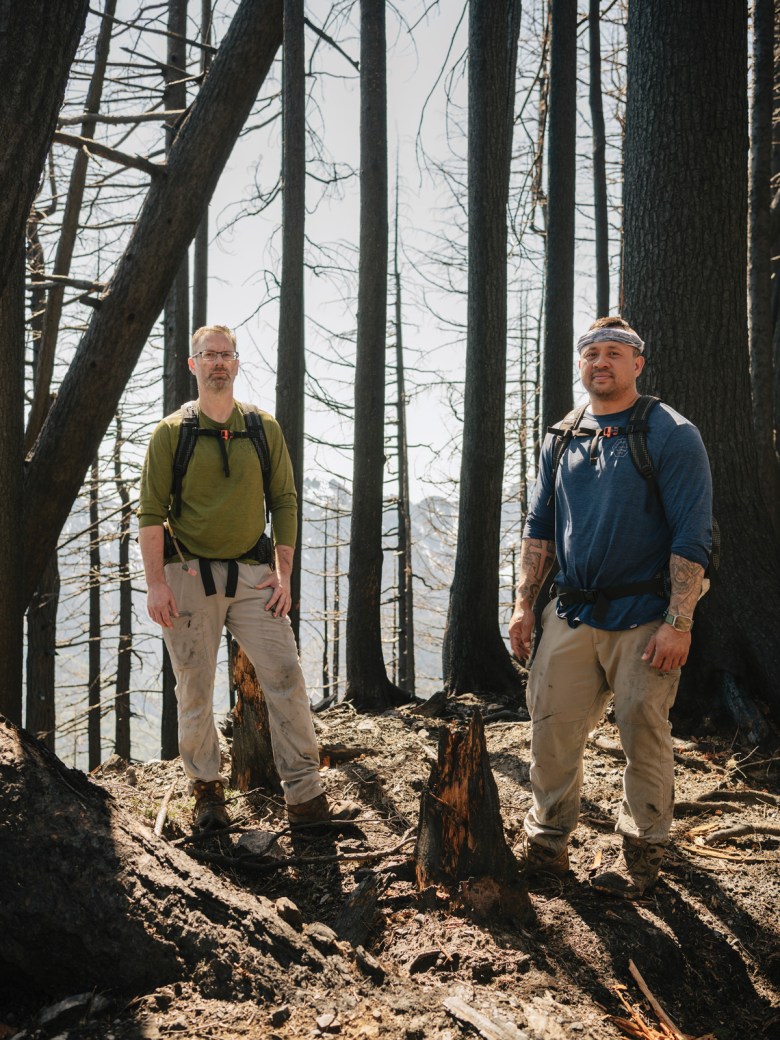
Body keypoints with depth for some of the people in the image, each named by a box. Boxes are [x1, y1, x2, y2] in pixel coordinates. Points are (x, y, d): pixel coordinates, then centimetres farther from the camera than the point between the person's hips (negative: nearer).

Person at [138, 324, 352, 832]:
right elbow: (151, 513, -1)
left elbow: (285, 503, 8)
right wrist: (156, 584, -9)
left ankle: (305, 795, 0)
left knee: (286, 677, -6)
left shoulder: (264, 429, 6)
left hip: (253, 574, 2)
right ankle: (207, 789, 23)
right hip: (189, 575, -1)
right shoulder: (171, 433, 0)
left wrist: (283, 574, 0)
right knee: (195, 691, 5)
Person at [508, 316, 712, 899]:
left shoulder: (671, 435, -6)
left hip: (644, 619, -4)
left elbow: (692, 536, -11)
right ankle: (546, 843, 21)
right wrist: (525, 606, 8)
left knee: (644, 737, 4)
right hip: (571, 616, 5)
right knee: (552, 731, 5)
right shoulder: (561, 440, 11)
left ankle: (642, 854, 21)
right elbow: (539, 529, 15)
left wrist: (678, 623, -17)